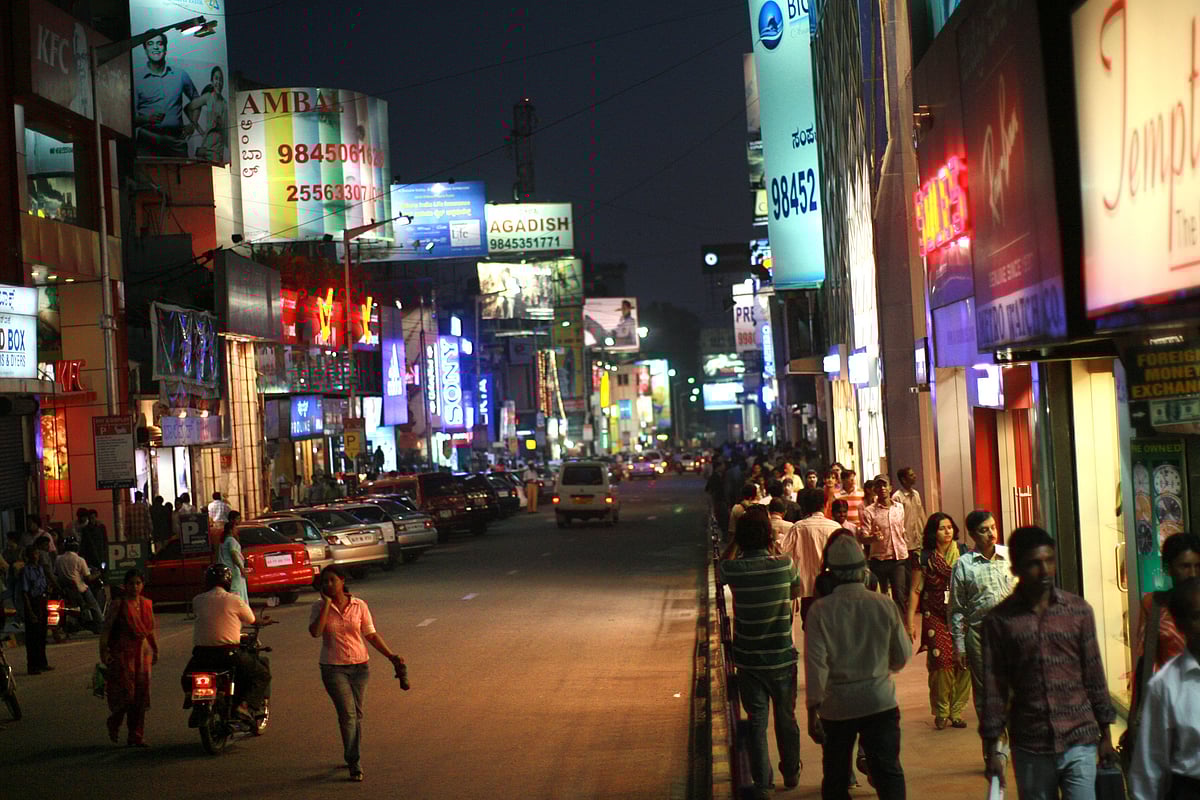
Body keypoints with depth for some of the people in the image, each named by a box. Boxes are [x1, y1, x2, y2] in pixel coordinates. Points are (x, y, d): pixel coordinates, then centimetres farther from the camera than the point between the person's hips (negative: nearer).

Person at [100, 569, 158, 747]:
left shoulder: (147, 604, 11)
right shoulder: (118, 604, -4)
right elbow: (106, 628, -8)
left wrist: (155, 650, 22)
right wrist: (104, 651, -15)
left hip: (142, 652, 5)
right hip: (123, 653, -5)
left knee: (141, 695, 3)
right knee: (126, 692, -10)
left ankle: (136, 737, 10)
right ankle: (114, 724, 19)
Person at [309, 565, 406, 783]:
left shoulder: (359, 606, 0)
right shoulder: (319, 607, -3)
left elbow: (371, 635, 4)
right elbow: (315, 632, -20)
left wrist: (391, 656, -3)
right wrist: (327, 604, -17)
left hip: (359, 666, 2)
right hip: (333, 668, -2)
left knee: (357, 715, 10)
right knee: (347, 714, -11)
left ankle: (352, 758, 27)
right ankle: (355, 765, -7)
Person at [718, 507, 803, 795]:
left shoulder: (733, 569, -14)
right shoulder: (784, 564, -14)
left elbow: (719, 569, 11)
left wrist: (732, 544, 11)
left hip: (748, 660, 0)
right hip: (782, 657, 0)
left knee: (756, 720, 10)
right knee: (786, 717, 18)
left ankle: (761, 781, 15)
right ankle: (791, 773, 32)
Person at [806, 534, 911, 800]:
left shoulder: (820, 610, -13)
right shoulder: (884, 605, -7)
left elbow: (816, 665, -15)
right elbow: (903, 656, 3)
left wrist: (813, 711, -8)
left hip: (836, 708, -1)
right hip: (880, 702, 1)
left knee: (835, 779, 13)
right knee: (888, 773, 5)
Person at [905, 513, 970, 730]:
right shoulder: (925, 558, 0)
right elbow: (915, 590, 2)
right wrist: (910, 622, -2)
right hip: (936, 618, -2)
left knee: (963, 663, -4)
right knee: (941, 663, -9)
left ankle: (956, 710, 10)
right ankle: (941, 712, 8)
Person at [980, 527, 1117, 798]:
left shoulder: (1078, 610, 2)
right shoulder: (999, 620, -2)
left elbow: (1094, 674, 7)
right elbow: (993, 687, 0)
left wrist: (1105, 734, 8)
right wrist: (992, 749, -2)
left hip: (1079, 741, 0)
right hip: (1029, 746, 0)